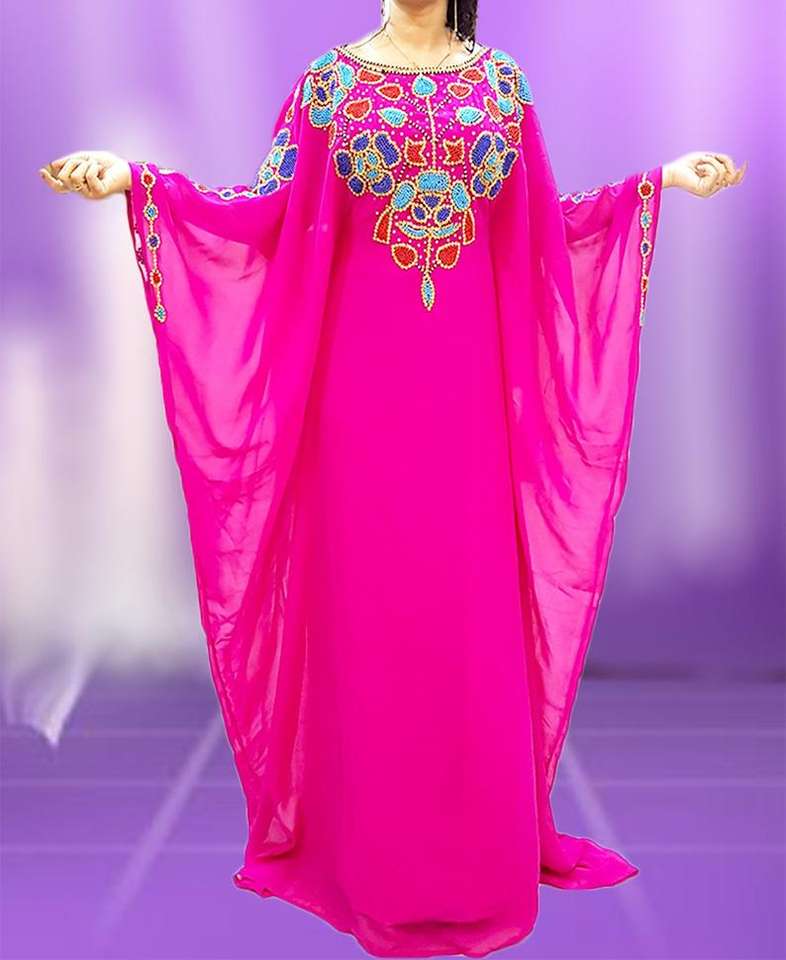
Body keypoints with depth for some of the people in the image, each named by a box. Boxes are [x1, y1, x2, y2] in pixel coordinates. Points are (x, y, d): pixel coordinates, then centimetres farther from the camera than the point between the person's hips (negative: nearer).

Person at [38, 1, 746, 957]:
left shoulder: (502, 81, 9)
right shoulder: (328, 79, 4)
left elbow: (543, 226, 11)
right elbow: (265, 214, -2)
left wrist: (660, 180, 7)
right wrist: (134, 177, -12)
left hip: (468, 373, 2)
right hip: (360, 367, -1)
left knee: (473, 598, 5)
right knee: (367, 594, 3)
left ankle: (479, 841, 20)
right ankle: (376, 852, 18)